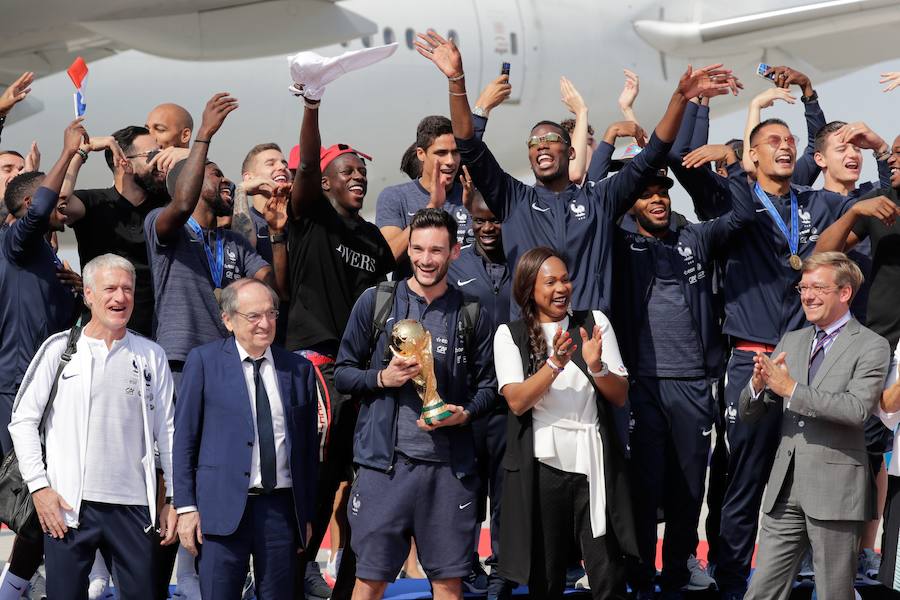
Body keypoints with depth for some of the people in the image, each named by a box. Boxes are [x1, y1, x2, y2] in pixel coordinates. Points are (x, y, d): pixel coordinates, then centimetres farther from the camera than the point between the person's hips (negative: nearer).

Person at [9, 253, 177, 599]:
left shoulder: (151, 356, 9)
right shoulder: (60, 348, 3)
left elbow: (166, 429, 10)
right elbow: (23, 421, 3)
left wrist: (174, 498, 6)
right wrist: (39, 486, -5)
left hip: (133, 506, 2)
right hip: (67, 505, -2)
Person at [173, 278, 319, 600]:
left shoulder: (300, 369, 11)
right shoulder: (203, 361, 2)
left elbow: (308, 446, 14)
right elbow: (184, 438, 2)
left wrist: (308, 514, 12)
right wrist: (186, 507, -4)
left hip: (281, 509, 3)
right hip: (223, 509, -3)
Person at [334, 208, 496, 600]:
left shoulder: (471, 314, 7)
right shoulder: (375, 302, 4)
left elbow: (487, 386, 11)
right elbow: (343, 374, 7)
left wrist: (464, 414, -9)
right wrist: (382, 378, -11)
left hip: (449, 464, 1)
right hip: (384, 460, -1)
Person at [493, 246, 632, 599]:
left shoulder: (594, 323, 7)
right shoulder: (510, 335, 2)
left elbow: (620, 397, 3)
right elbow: (517, 401, -11)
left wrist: (596, 366, -16)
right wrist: (555, 364, -23)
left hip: (594, 463, 1)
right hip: (542, 465, -1)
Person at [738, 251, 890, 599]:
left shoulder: (871, 346, -3)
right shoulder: (791, 342, 14)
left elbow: (857, 408, -20)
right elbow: (748, 414, 13)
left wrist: (791, 388, -20)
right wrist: (758, 384, -9)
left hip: (835, 490, -5)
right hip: (785, 488, 5)